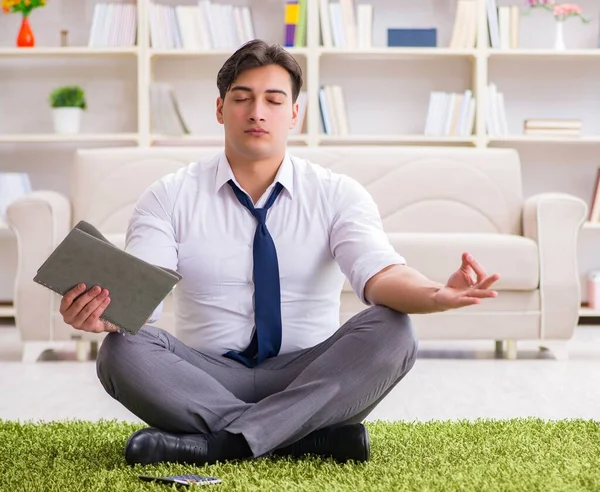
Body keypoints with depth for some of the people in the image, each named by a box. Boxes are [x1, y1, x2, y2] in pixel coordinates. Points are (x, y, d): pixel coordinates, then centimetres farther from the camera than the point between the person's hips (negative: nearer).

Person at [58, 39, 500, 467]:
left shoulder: (338, 194, 1)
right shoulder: (170, 197, 2)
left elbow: (379, 274, -16)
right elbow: (140, 294, -12)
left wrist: (436, 295, -40)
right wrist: (103, 313, -37)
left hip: (308, 382, 0)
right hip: (206, 380, 0)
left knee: (390, 331, -27)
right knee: (123, 349, -28)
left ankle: (225, 441, -28)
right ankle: (309, 436, -27)